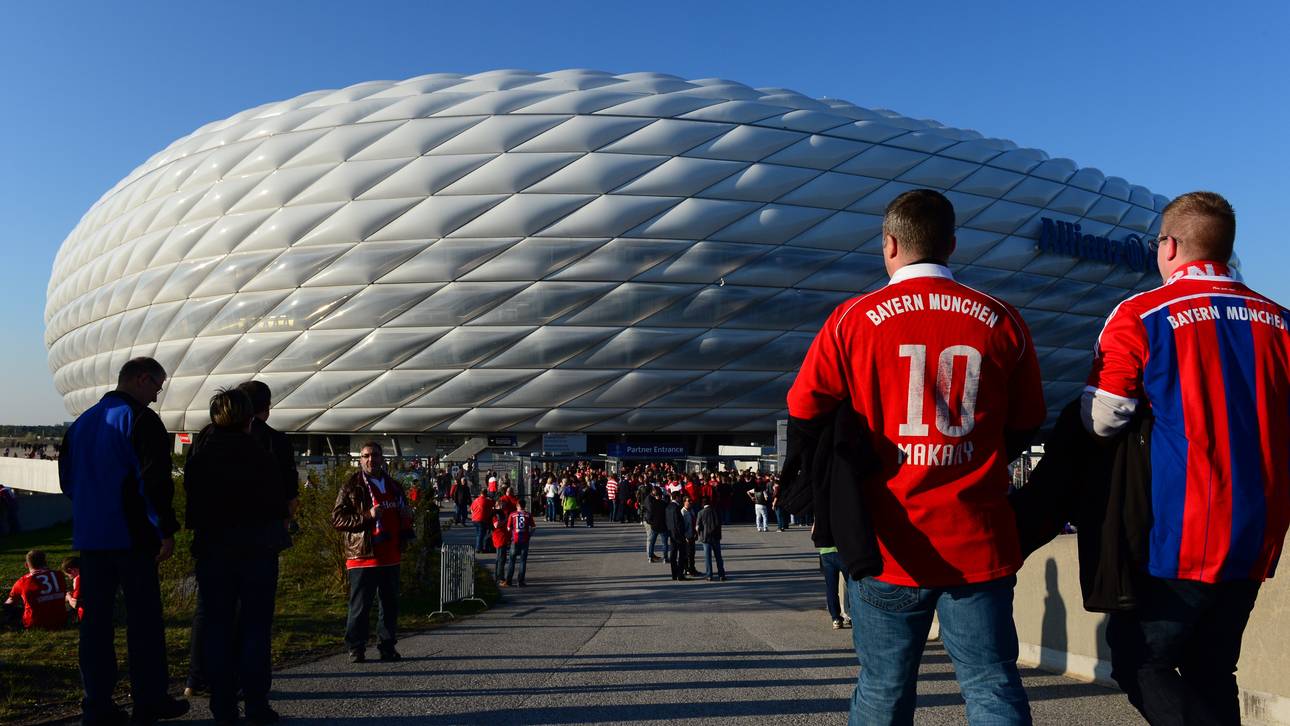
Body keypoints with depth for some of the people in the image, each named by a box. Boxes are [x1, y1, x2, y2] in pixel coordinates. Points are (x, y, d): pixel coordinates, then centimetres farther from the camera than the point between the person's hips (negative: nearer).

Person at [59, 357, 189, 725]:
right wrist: (166, 529, -13)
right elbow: (155, 480, -18)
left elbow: (67, 479, 19)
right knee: (143, 618, 1)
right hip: (131, 536, -7)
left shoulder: (81, 422, 14)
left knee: (95, 618, 10)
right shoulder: (140, 419, -11)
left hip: (89, 537, 7)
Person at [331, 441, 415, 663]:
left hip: (390, 557, 6)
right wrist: (367, 516, -18)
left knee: (390, 604, 10)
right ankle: (356, 649, 11)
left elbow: (402, 515, 29)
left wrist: (405, 534, 9)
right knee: (359, 606, 0)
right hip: (362, 556, -5)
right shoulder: (351, 487, -3)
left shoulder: (393, 486, 16)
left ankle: (387, 646, 20)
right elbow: (337, 518, -9)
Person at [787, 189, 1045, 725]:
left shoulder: (853, 319, -4)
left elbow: (804, 410, 1)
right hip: (979, 541, 1)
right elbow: (1025, 424, 10)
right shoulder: (1001, 320, 2)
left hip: (889, 540, -1)